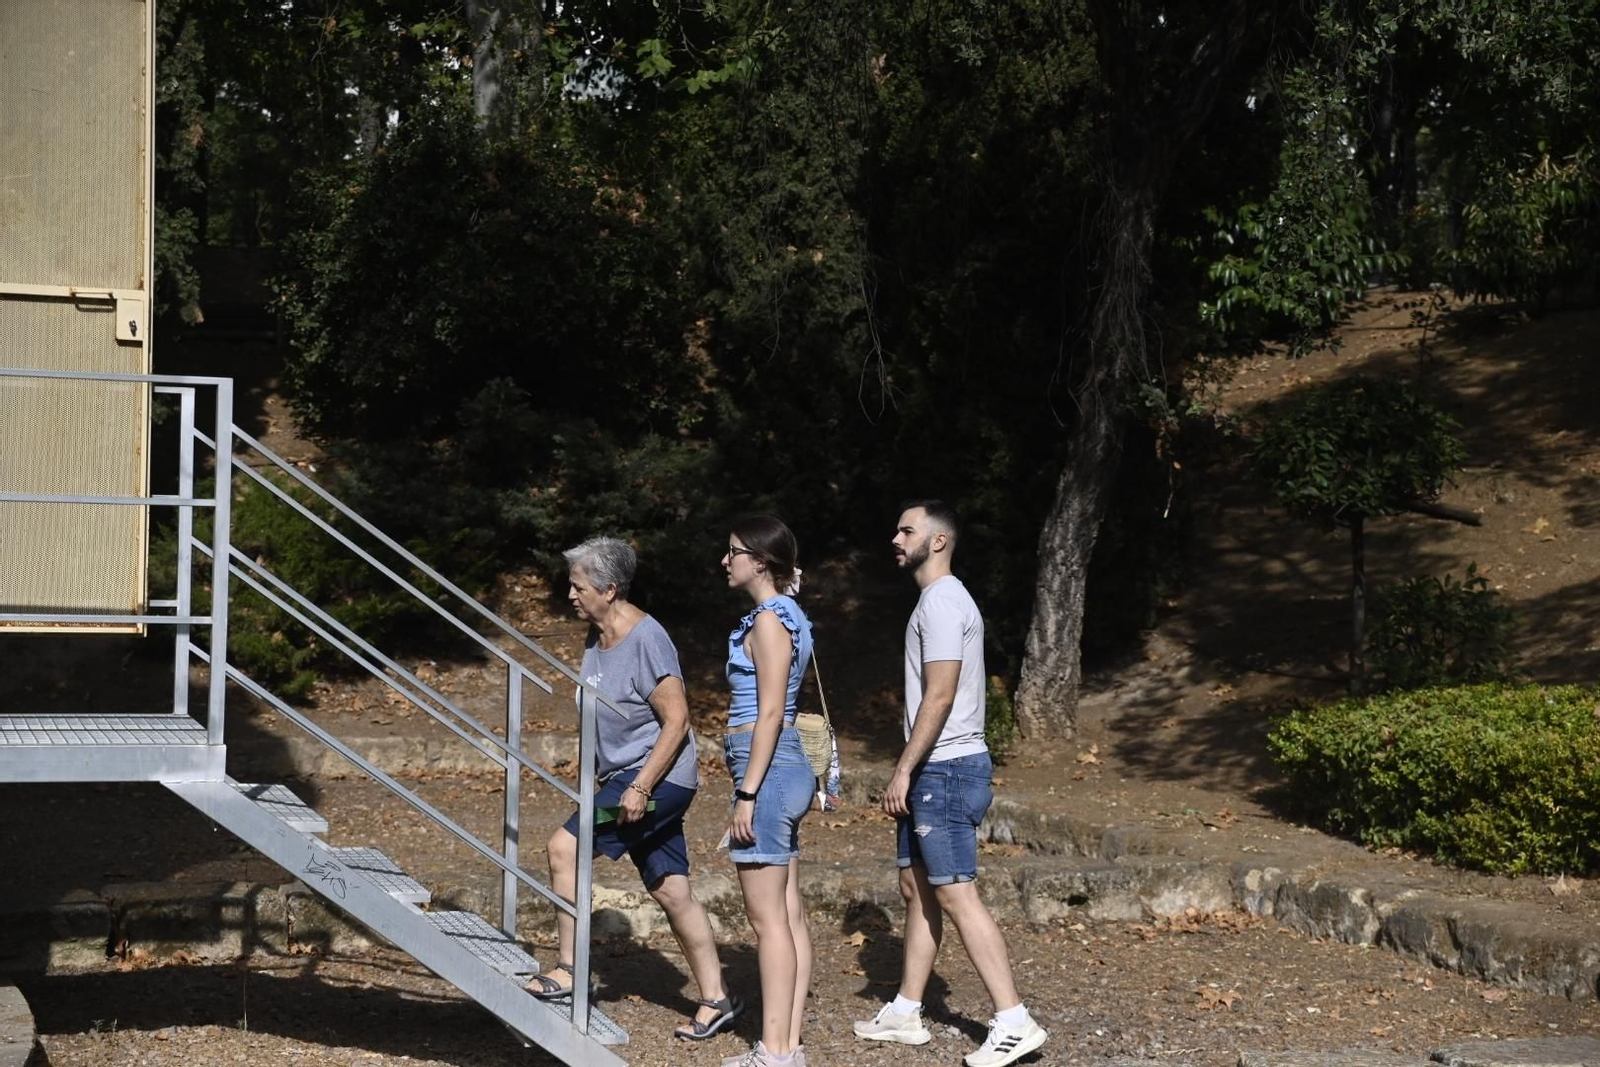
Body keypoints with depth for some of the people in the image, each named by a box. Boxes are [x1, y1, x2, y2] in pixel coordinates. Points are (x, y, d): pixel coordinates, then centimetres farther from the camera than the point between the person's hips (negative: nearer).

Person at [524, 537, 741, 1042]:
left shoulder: (646, 640, -18)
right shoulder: (597, 639, 9)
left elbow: (677, 720, -21)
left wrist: (640, 788, -23)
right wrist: (594, 772, 20)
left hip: (657, 778, -9)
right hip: (624, 775, 9)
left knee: (565, 846, -16)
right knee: (671, 890, 10)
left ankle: (567, 972, -8)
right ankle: (714, 998, 17)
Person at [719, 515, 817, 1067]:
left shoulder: (769, 620, -13)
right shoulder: (786, 616, 15)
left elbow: (770, 714, -17)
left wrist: (747, 794, -18)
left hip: (767, 770, -10)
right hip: (786, 770, 10)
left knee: (767, 916, -7)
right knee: (789, 915, 8)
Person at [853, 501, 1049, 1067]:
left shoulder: (941, 602, -15)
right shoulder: (942, 599, 17)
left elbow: (939, 697, -21)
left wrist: (903, 771, -19)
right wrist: (910, 773, 21)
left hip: (944, 770, -11)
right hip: (934, 772, 11)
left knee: (955, 894, -11)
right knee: (916, 887, 15)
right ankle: (905, 1013, 23)